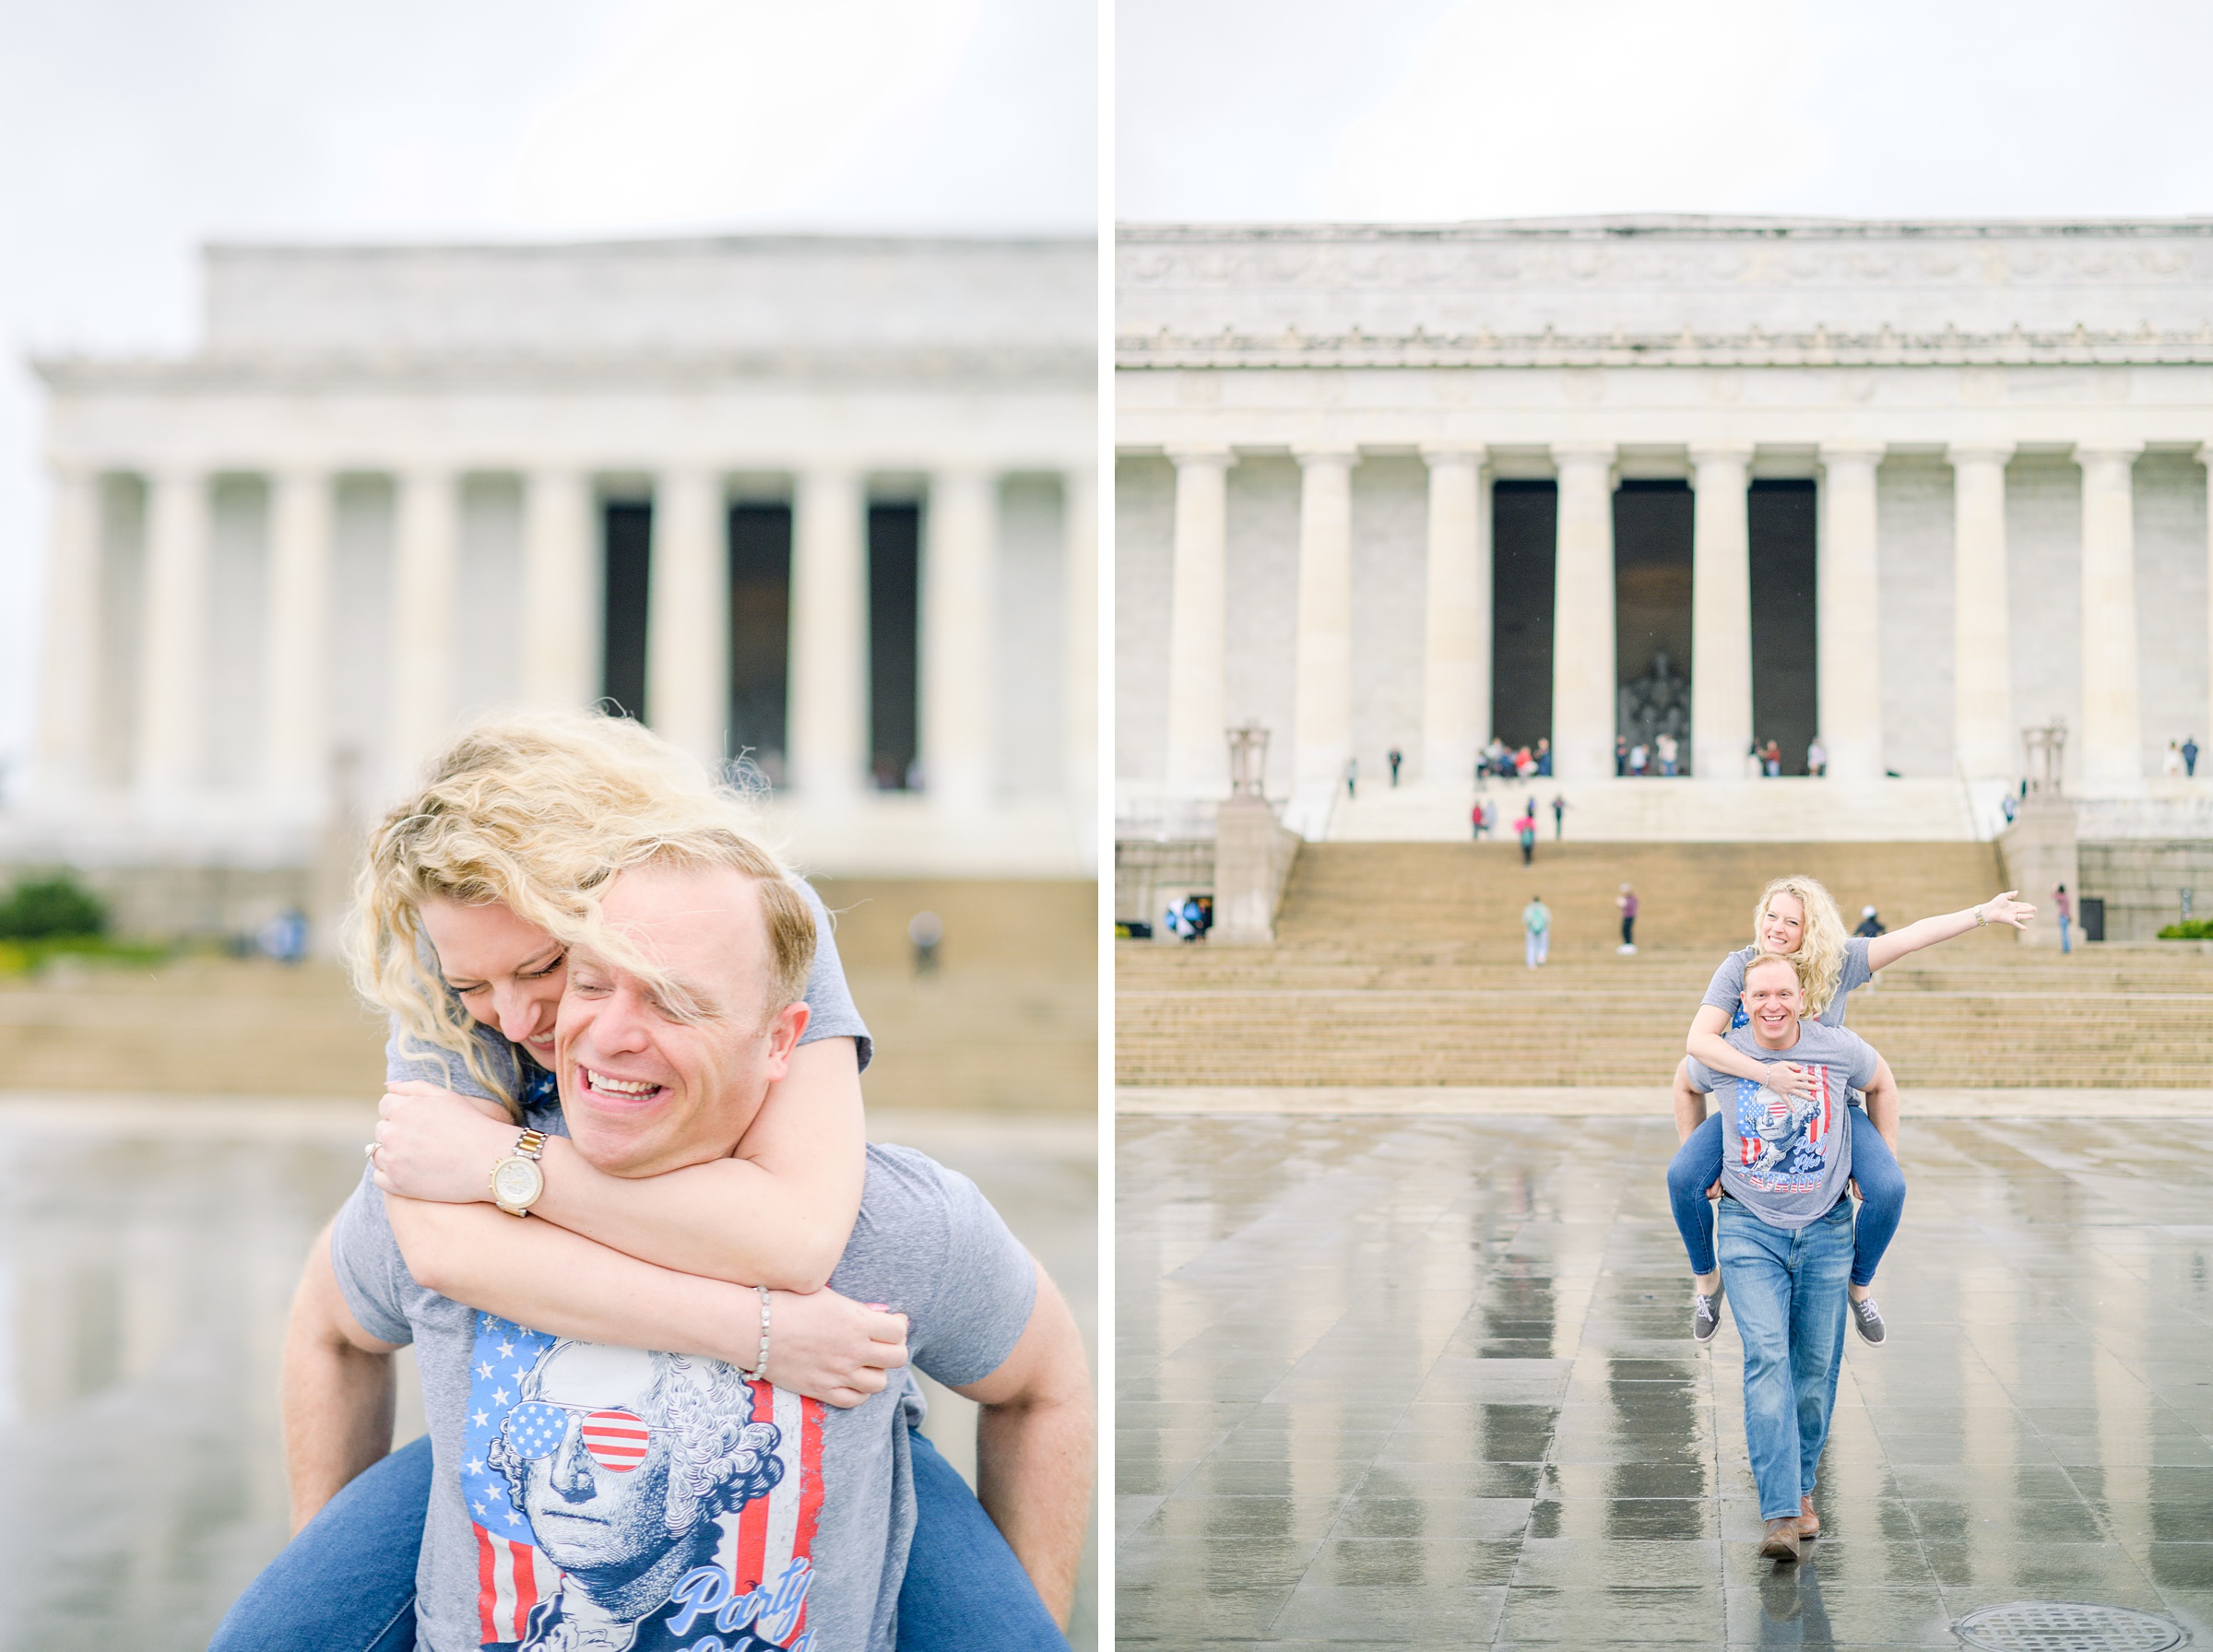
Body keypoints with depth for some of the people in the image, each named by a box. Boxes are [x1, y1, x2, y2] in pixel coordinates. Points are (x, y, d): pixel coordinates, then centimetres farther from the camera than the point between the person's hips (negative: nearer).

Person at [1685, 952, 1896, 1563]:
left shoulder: (1839, 1050, -6)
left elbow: (1882, 1085, 15)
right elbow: (1685, 1084, 17)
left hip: (1824, 1229, 2)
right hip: (1749, 1229, -1)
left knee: (1815, 1366, 5)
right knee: (1766, 1357, -17)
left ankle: (1801, 1488, 26)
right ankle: (1779, 1513, -21)